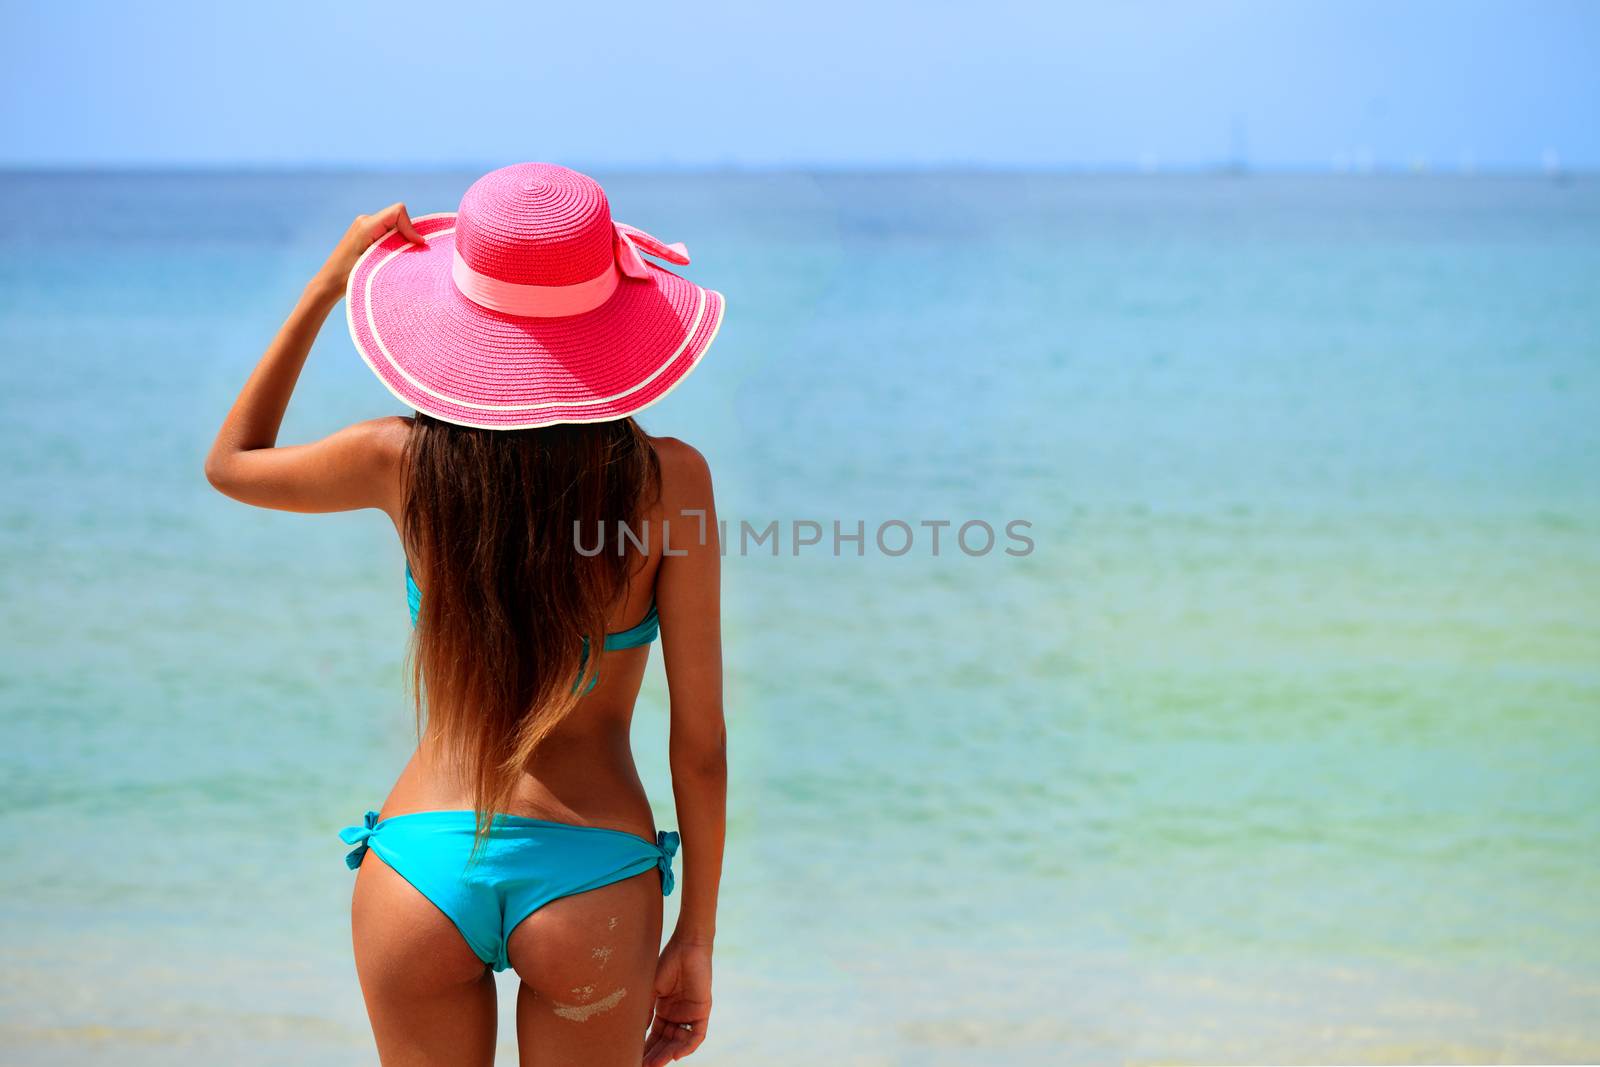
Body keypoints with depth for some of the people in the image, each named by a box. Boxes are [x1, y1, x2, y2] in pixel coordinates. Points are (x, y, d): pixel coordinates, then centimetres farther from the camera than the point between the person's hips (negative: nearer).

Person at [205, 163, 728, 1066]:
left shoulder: (407, 461, -6)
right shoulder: (666, 479, -10)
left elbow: (230, 463, 17)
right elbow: (700, 744, -6)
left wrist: (327, 285, 16)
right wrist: (697, 941, 4)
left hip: (420, 866, 2)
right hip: (590, 876, -1)